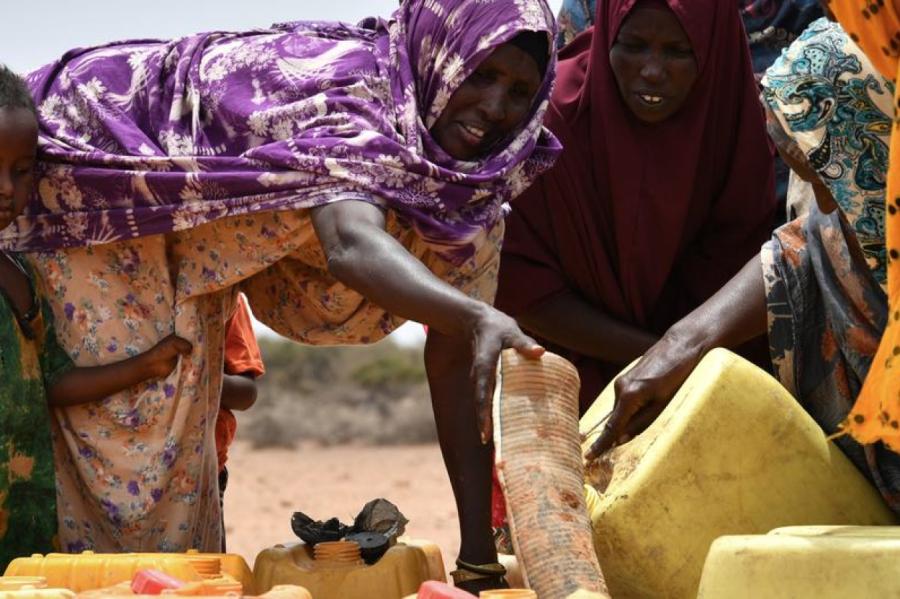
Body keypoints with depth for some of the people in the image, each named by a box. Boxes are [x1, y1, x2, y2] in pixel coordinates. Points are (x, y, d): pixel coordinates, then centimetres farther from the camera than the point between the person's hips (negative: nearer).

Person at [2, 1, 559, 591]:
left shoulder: (474, 168, -11)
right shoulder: (350, 92, -34)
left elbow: (455, 354, -11)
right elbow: (350, 243, -54)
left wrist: (480, 549, -17)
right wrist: (479, 317, -73)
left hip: (183, 237, 8)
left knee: (177, 428, 10)